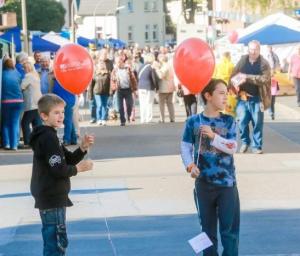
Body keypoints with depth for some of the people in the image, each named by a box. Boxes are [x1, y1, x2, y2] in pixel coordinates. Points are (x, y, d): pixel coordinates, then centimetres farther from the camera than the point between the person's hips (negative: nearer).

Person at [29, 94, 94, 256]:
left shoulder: (48, 136, 15)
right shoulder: (48, 138, -18)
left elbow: (68, 159, 16)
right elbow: (59, 169, -24)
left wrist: (83, 148, 0)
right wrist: (78, 168, -9)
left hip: (50, 197, 11)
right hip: (52, 198, -11)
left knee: (53, 240, 18)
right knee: (57, 241, -9)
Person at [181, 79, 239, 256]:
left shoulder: (229, 121, -2)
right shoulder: (194, 121, -3)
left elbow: (233, 148, -10)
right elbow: (186, 147, 1)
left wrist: (213, 136, -21)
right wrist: (190, 166, -14)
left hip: (227, 182, -1)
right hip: (204, 182, 1)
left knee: (229, 226, -1)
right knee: (208, 226, 11)